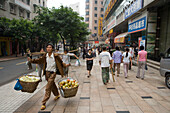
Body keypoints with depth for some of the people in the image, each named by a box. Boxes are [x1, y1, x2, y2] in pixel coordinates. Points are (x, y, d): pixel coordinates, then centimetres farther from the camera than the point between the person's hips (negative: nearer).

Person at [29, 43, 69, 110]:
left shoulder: (55, 56, -13)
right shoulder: (45, 56, -1)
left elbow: (60, 62, -5)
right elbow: (39, 60, 11)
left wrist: (65, 65, -21)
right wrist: (32, 60, 3)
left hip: (52, 73, -5)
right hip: (47, 72, 5)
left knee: (48, 88, -6)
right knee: (52, 85, 22)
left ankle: (44, 103, 4)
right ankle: (57, 95, 46)